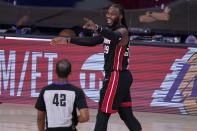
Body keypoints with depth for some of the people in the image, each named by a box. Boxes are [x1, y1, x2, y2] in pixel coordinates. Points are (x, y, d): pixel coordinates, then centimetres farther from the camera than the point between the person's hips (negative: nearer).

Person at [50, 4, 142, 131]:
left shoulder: (122, 31, -16)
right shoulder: (109, 31, 14)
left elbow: (116, 37, -40)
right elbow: (91, 41, 22)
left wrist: (97, 28, -59)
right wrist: (68, 40, 17)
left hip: (117, 77, -10)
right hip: (120, 77, 10)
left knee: (103, 115, -7)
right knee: (126, 114, 13)